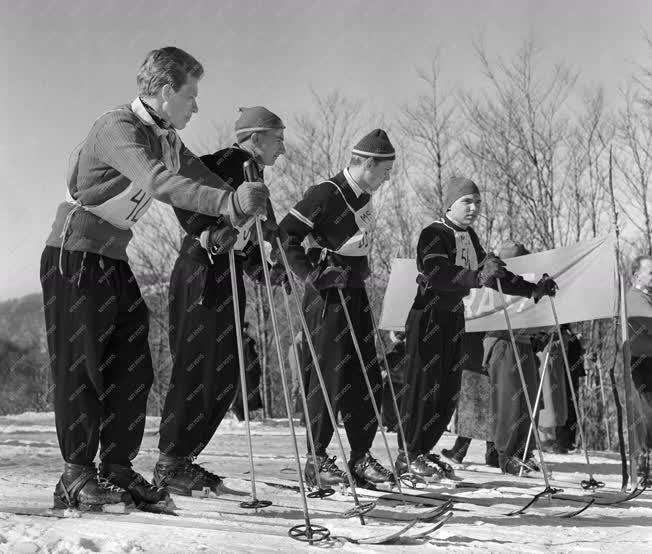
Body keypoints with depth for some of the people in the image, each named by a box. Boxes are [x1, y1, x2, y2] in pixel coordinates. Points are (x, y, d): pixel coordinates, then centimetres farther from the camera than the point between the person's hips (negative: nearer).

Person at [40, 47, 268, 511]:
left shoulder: (167, 139, 7)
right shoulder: (117, 129, -21)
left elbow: (201, 180, 7)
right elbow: (158, 183, -36)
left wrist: (242, 204, -12)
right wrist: (228, 203, -45)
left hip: (115, 262, 8)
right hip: (74, 258, -8)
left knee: (133, 366, 4)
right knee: (82, 366, -5)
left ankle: (117, 466, 11)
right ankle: (77, 475, 3)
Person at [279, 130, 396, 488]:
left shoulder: (364, 197, 12)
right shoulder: (325, 193, -14)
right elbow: (285, 236, -18)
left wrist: (362, 274, 16)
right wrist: (313, 274, -20)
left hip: (356, 291, 9)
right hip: (328, 293, -9)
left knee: (368, 377, 8)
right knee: (329, 375, -6)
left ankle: (360, 455, 17)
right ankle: (316, 459, 5)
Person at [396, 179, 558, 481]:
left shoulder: (470, 237, 14)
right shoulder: (433, 234, -12)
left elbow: (493, 274, 18)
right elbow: (437, 275, -28)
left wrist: (532, 289, 10)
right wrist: (478, 277, -38)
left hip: (454, 318, 8)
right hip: (428, 317, -8)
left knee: (449, 390, 7)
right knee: (424, 385, -8)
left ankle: (423, 450, 17)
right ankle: (408, 455, 1)